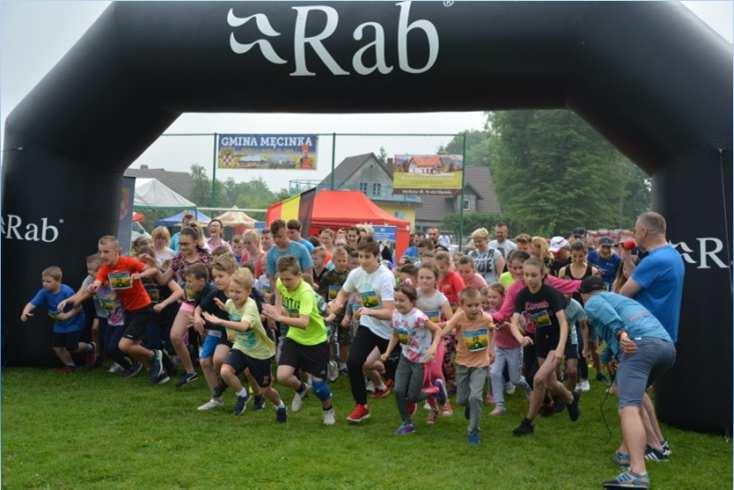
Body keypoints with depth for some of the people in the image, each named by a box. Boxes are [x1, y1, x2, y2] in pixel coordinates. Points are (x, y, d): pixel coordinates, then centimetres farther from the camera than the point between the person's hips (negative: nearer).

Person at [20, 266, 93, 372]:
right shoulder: (44, 292, -17)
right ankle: (70, 365, 31)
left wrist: (66, 316, -30)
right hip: (59, 324, 6)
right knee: (57, 347, 5)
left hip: (74, 322, -6)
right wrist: (25, 312, -44)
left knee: (71, 347, -5)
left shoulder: (67, 291, -31)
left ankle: (90, 348, 26)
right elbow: (32, 303, -25)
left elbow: (78, 307, -24)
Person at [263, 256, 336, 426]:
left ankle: (328, 409, 33)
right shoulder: (280, 283, -12)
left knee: (318, 384, 0)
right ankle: (301, 389, 23)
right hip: (293, 337, 5)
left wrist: (279, 317, -52)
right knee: (282, 376, -13)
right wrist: (278, 307, -3)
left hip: (315, 340, -5)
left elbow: (303, 323, -42)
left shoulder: (306, 292, -30)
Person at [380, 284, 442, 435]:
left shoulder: (418, 317, -27)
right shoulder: (396, 314, -6)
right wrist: (387, 352, 1)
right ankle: (406, 423, 15)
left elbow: (438, 330, -19)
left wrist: (433, 347, -34)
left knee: (412, 396, 0)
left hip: (421, 360, -6)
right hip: (406, 358, 6)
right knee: (399, 391, -4)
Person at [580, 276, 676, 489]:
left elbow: (605, 312, -7)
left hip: (640, 343, -8)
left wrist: (621, 332, -22)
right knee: (631, 396, 29)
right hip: (668, 346, 8)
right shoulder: (622, 298, 41)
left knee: (629, 407, -18)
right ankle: (628, 450, 23)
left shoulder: (592, 302, 18)